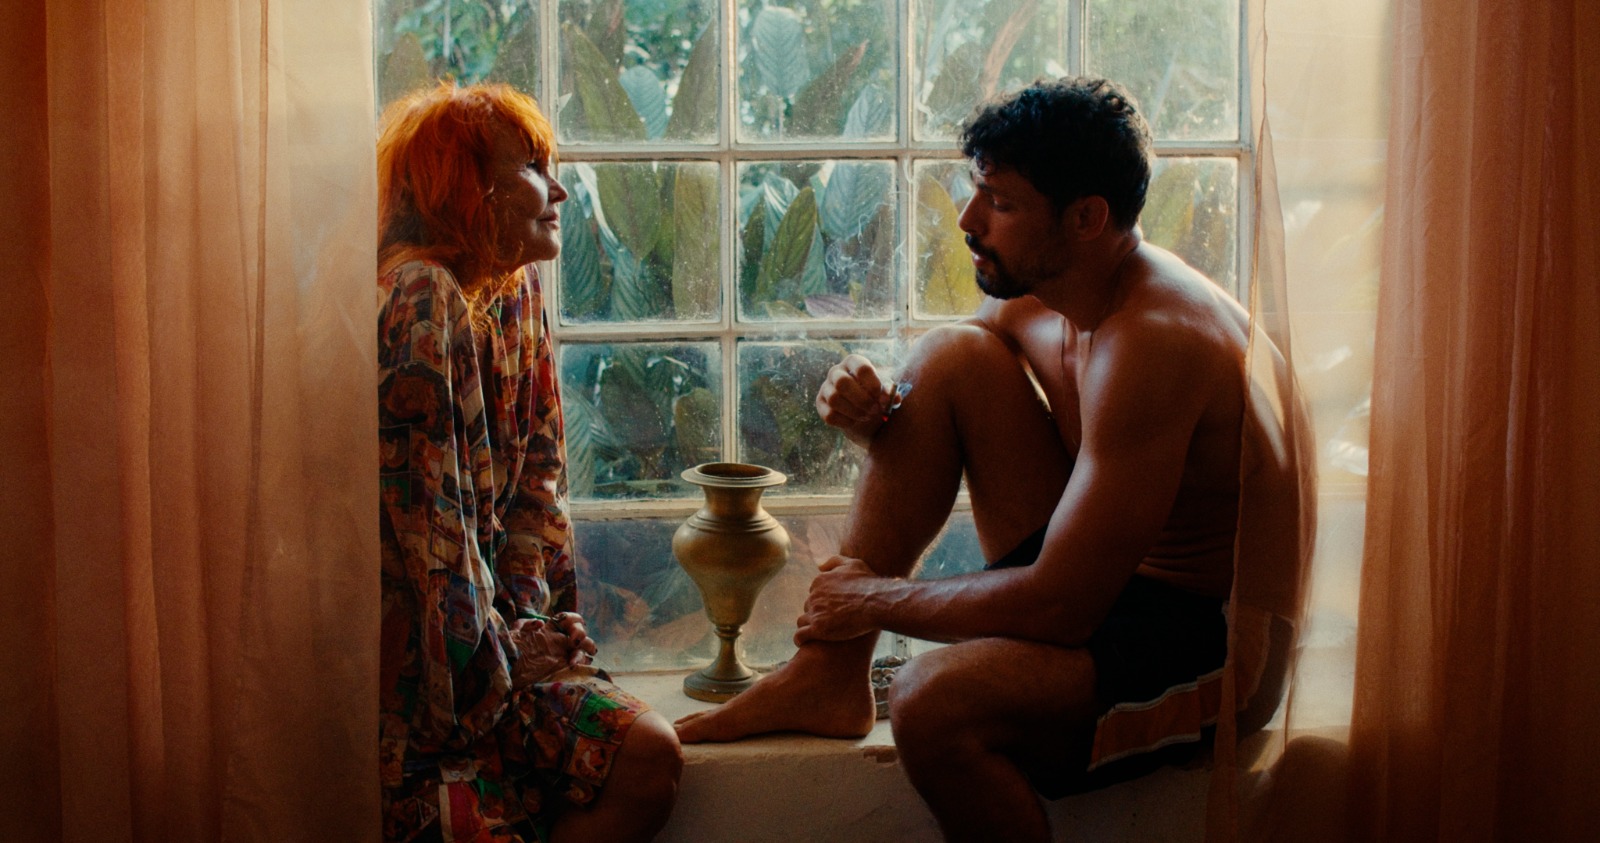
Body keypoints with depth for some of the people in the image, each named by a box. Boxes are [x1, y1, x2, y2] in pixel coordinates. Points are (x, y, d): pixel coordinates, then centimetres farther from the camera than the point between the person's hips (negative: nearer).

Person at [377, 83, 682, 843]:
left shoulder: (516, 293, 11)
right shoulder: (421, 300, -16)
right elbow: (425, 508, -19)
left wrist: (527, 613, -1)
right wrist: (499, 658, -11)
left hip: (496, 624, 8)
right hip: (419, 648, -8)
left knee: (649, 755, -9)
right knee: (642, 756, -16)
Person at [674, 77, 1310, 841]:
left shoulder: (1152, 341, -28)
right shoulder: (1033, 295, -1)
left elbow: (1057, 609, -30)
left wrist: (875, 599, -16)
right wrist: (870, 411, -10)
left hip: (1212, 642, -9)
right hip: (1100, 572, 9)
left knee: (933, 700, -34)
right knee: (948, 356, -4)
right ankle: (829, 673, -4)